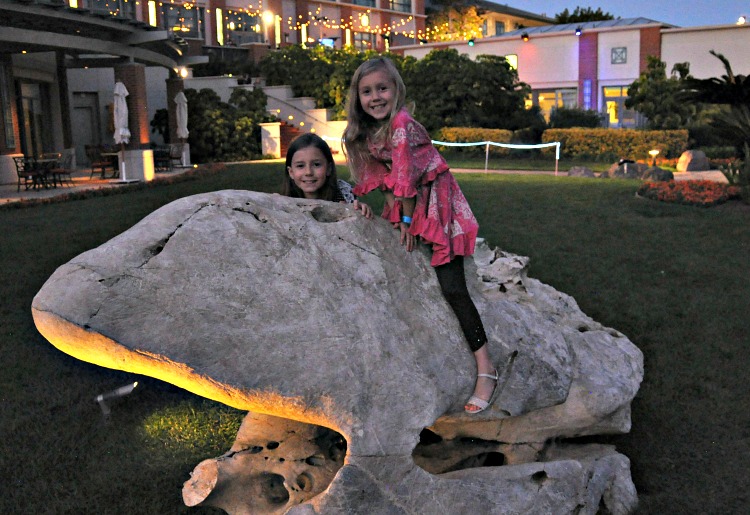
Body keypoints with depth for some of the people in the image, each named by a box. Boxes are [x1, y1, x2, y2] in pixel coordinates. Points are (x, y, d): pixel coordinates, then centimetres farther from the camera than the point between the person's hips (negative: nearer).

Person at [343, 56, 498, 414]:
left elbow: (406, 177, -21)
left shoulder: (402, 124, -23)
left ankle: (486, 368, -8)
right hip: (406, 206, 9)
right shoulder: (365, 132, 3)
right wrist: (393, 215, -3)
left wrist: (407, 220, -13)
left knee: (452, 288, -12)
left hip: (435, 203, -9)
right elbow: (381, 176, 6)